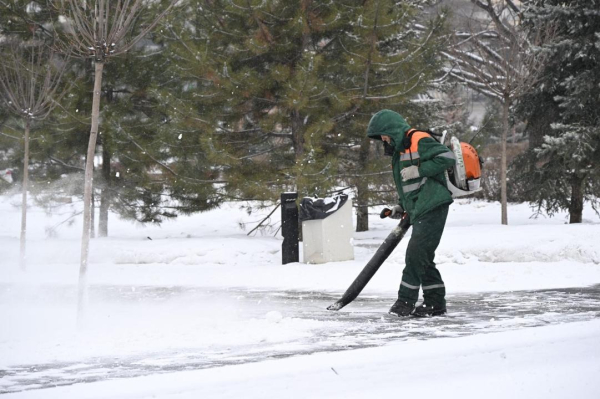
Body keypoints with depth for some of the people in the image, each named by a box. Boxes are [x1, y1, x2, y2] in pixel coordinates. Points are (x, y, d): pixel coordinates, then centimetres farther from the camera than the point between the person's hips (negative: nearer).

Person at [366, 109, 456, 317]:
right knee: (423, 257, 10)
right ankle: (435, 303, 15)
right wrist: (401, 205, 15)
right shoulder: (399, 150, 20)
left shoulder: (418, 140, -11)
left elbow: (447, 157, -20)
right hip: (419, 211, 10)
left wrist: (419, 170, -20)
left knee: (416, 252, -11)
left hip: (432, 207, -10)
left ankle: (406, 301, -7)